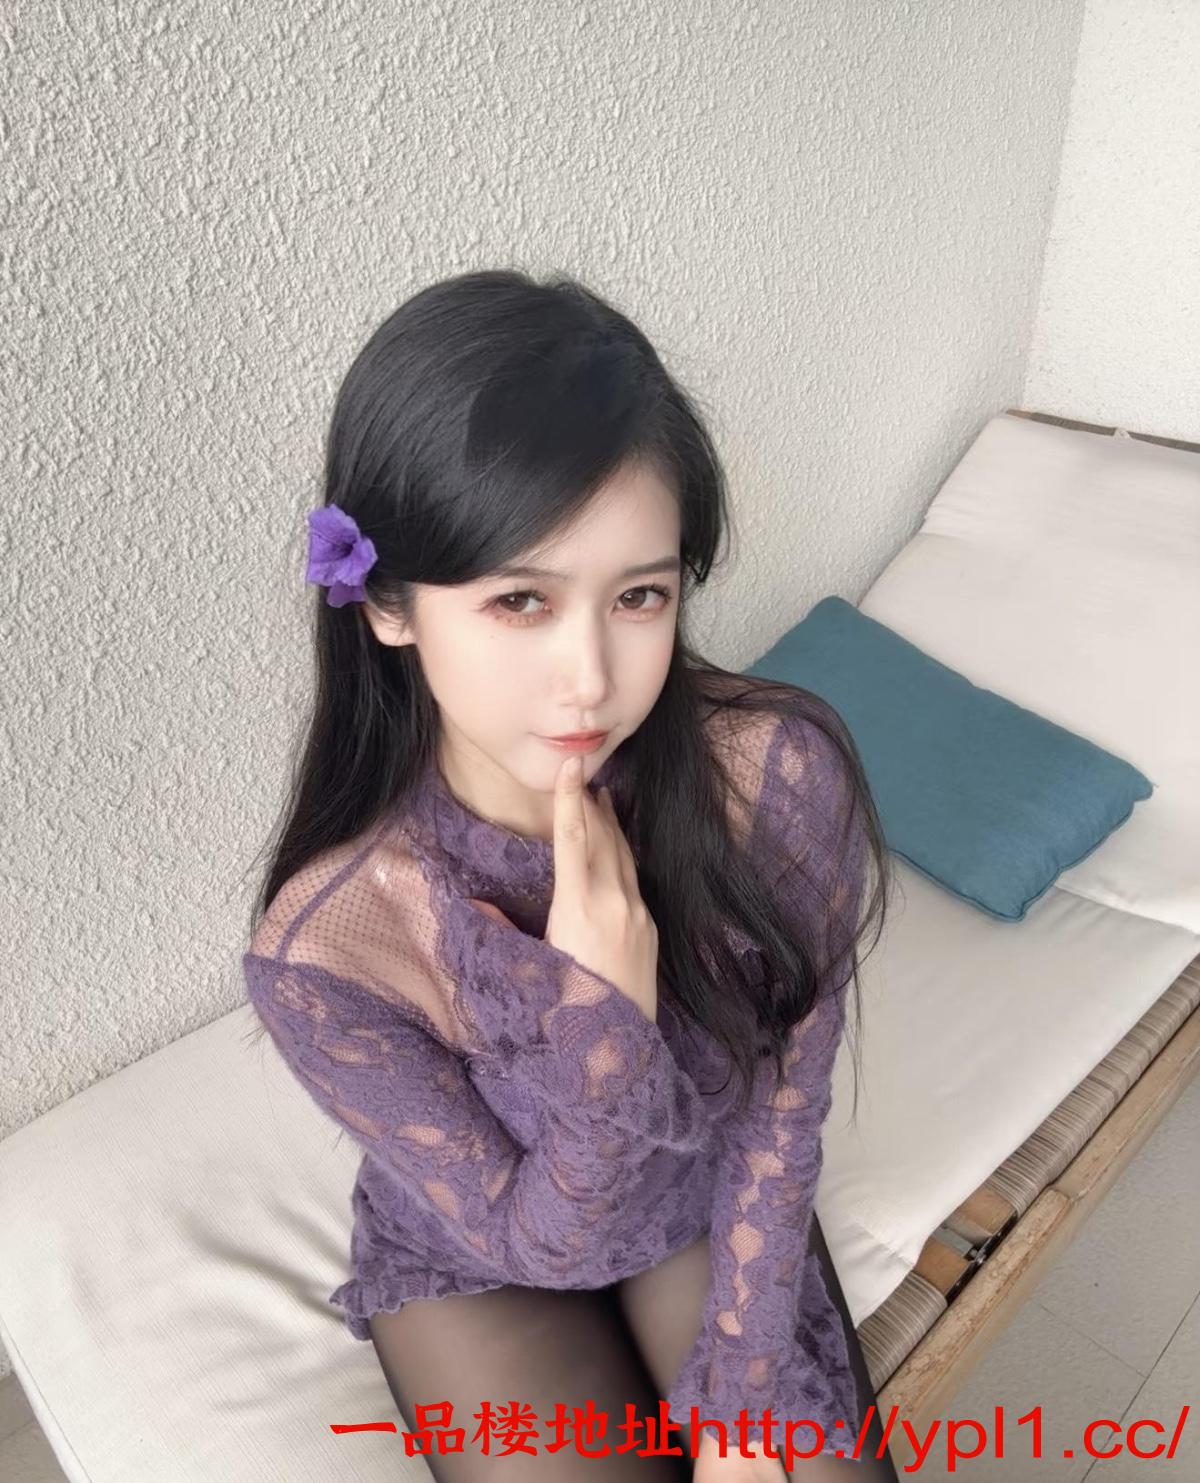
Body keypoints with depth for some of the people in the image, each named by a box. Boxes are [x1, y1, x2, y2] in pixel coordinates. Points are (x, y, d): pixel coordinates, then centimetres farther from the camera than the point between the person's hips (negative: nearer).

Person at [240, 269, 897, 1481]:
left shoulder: (782, 774, -29)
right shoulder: (323, 950, -34)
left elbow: (781, 1109, -13)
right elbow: (542, 1237, -21)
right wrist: (608, 1011, -39)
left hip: (710, 1203, 2)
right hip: (481, 1267, -1)